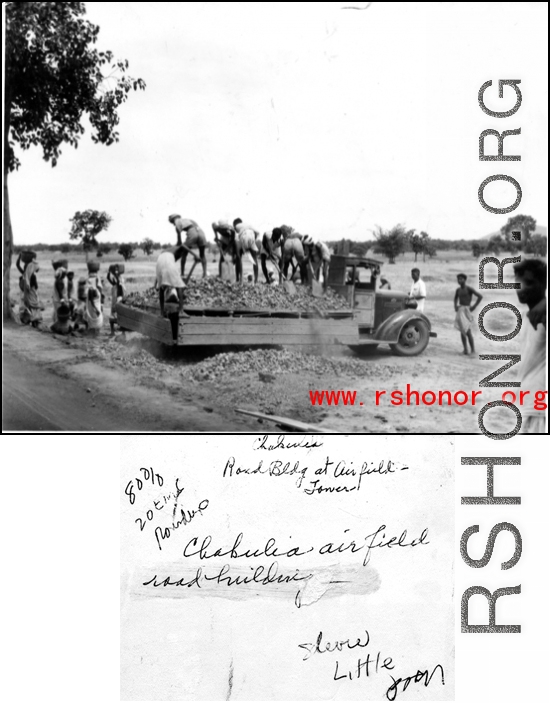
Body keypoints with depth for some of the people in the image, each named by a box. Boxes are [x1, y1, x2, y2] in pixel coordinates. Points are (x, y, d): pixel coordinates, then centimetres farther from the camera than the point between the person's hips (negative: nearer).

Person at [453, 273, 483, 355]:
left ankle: (473, 349, -2)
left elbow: (480, 296, -13)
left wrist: (474, 306, -13)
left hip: (467, 311, -7)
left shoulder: (469, 289, -9)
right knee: (462, 331, 4)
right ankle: (465, 349, 8)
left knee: (468, 331, -12)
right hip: (460, 311, 7)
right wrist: (455, 306, 14)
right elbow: (456, 298, 31)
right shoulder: (458, 289, 12)